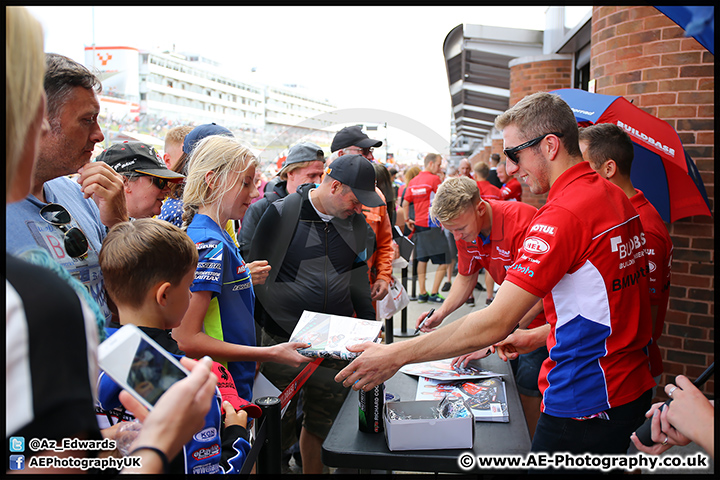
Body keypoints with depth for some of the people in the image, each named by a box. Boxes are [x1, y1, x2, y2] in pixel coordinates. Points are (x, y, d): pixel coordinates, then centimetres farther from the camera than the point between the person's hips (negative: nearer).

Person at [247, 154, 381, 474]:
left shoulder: (356, 223, 6)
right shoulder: (280, 213, -10)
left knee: (323, 422, 15)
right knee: (278, 427, 5)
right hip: (283, 341, -4)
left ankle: (313, 469, 37)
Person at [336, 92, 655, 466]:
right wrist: (537, 337, 12)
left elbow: (494, 324, -27)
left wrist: (395, 355, -22)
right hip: (633, 389, 9)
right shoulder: (618, 199, 6)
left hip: (586, 406, -9)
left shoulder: (564, 213, -24)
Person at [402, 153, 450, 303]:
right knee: (443, 262, -1)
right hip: (433, 226, -7)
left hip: (418, 225, 8)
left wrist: (407, 220, 21)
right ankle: (434, 293, -2)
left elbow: (405, 203, 13)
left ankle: (422, 293, 15)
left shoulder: (413, 181, 10)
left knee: (422, 259, 14)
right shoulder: (434, 179, -9)